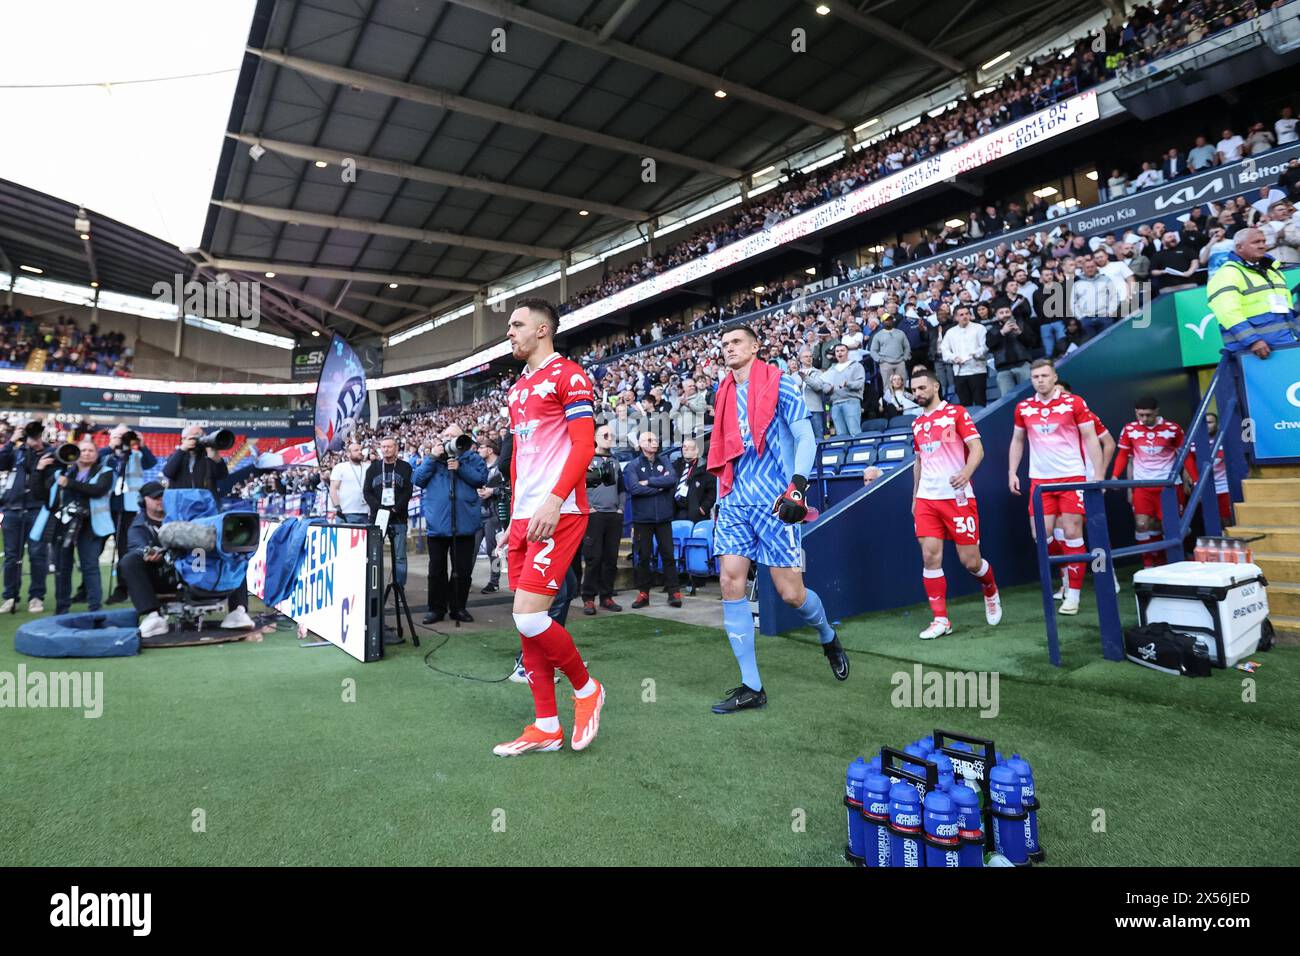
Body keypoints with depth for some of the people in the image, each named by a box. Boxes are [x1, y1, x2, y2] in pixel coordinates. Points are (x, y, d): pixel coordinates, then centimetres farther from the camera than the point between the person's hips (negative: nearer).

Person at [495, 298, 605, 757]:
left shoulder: (568, 375, -4)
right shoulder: (517, 388, 22)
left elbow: (584, 445, -14)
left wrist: (553, 502, -23)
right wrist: (514, 514, 20)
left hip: (558, 514, -8)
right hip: (524, 517, 9)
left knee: (529, 615, -14)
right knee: (527, 621, 7)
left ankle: (586, 687, 11)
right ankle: (546, 727, 16)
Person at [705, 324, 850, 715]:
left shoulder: (779, 384, -2)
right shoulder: (725, 394, 15)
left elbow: (806, 437, -9)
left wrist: (797, 486, -21)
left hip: (775, 501, -5)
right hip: (735, 501, 6)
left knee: (791, 593, -2)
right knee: (731, 584, -5)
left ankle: (828, 638, 34)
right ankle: (751, 687, 5)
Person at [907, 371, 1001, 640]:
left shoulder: (956, 413, -2)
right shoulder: (917, 423, 15)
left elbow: (977, 448, -9)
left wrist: (966, 472, -29)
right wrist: (915, 498, 21)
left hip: (957, 496, -4)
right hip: (926, 499, 5)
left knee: (970, 560, 1)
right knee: (930, 557, -6)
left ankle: (991, 592, 34)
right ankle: (940, 620, 2)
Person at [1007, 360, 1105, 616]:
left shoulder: (1074, 403, -3)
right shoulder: (1023, 408, 6)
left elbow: (1091, 439, -2)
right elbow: (1017, 441, 16)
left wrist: (1098, 475, -8)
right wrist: (1012, 472, 7)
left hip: (1071, 477, -3)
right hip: (1040, 479, 3)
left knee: (1072, 533, -3)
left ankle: (1073, 594, 6)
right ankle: (1068, 569, 28)